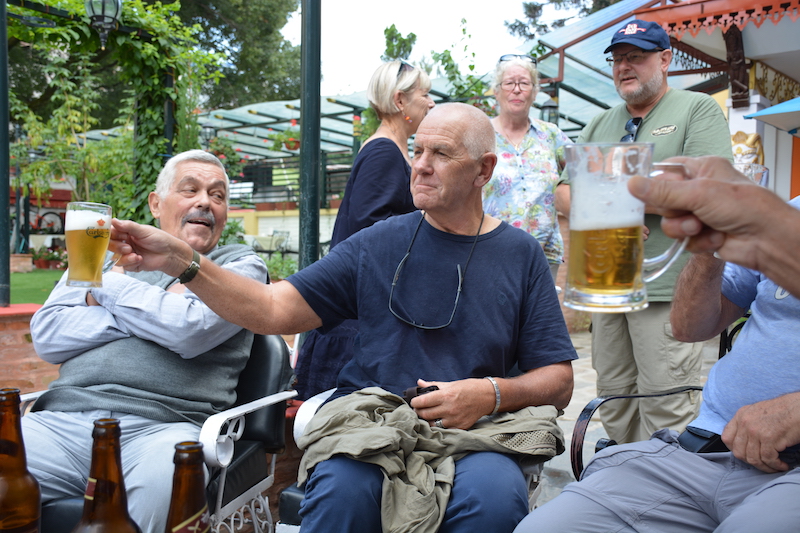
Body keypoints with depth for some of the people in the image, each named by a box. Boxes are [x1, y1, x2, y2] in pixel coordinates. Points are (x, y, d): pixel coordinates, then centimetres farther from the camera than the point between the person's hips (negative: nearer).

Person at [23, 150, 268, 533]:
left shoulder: (241, 264, 12)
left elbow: (190, 330, -8)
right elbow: (46, 336, 9)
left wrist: (106, 286, 6)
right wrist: (159, 305, 1)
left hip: (161, 425, -3)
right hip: (64, 419, 3)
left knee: (163, 486, -36)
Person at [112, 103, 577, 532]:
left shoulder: (521, 255, 8)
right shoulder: (379, 243, 8)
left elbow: (558, 381, 8)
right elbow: (273, 310, 2)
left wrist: (490, 394, -13)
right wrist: (179, 260, -10)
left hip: (470, 433, 1)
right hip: (368, 420, 0)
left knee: (495, 495, -33)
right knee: (342, 487, -34)